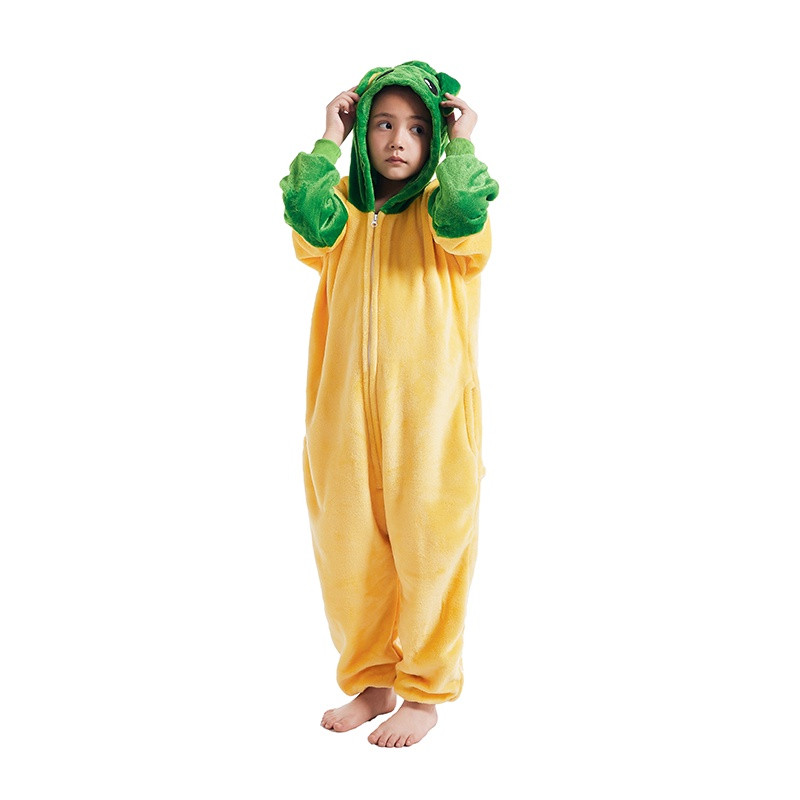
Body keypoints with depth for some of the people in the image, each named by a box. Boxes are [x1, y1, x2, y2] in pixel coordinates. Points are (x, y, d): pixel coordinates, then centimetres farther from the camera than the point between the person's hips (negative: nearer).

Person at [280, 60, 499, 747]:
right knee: (349, 546, 10)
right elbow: (307, 214, -14)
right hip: (347, 408, 3)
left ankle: (424, 694, 20)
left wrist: (461, 143, -8)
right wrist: (330, 139, -5)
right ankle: (371, 684, 28)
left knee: (427, 547, 2)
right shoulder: (344, 208, 9)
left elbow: (464, 211, -22)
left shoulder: (442, 207, 2)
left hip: (430, 411, -3)